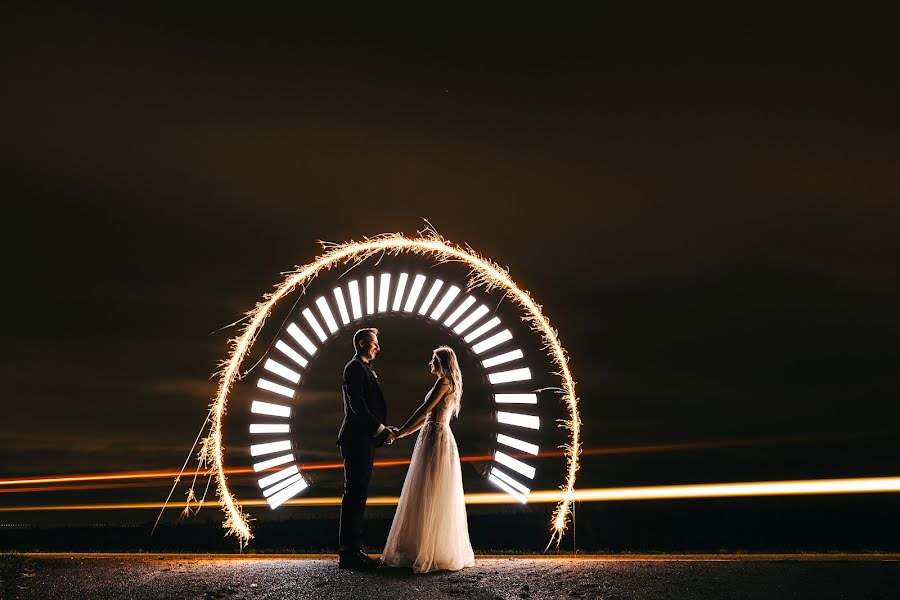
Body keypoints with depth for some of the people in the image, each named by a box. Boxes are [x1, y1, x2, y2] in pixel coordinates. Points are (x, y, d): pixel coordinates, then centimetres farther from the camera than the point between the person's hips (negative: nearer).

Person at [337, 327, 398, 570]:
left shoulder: (365, 369, 23)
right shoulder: (355, 368, -9)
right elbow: (357, 404, -19)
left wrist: (383, 429, 10)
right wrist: (380, 429, -17)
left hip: (364, 441, 11)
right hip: (357, 440, -11)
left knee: (357, 495, 12)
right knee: (355, 495, -8)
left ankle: (351, 550, 18)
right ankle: (349, 553, -4)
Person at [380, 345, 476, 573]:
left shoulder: (444, 382, -10)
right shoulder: (450, 384, 20)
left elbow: (423, 411, -14)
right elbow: (427, 417, 21)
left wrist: (400, 431, -8)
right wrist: (402, 433, 18)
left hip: (436, 440, -10)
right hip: (434, 439, 10)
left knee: (431, 499, -5)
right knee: (426, 498, 13)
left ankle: (433, 554, 1)